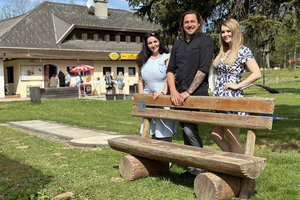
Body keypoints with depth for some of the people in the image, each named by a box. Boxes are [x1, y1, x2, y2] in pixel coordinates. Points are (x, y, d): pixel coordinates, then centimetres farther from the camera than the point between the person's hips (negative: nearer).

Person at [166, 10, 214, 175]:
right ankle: (191, 163, 19)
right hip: (179, 95, 6)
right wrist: (174, 91, -6)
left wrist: (188, 92, -14)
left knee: (189, 127, -17)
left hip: (197, 92, -6)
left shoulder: (205, 41, 0)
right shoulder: (177, 45, 16)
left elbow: (203, 69, -10)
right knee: (185, 128, 8)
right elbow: (170, 70, 11)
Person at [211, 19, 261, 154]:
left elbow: (257, 73, -15)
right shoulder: (222, 51, 15)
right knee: (216, 135, 11)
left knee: (232, 139, 0)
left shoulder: (243, 51, -7)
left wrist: (237, 85, -16)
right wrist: (215, 90, 8)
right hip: (219, 99, 8)